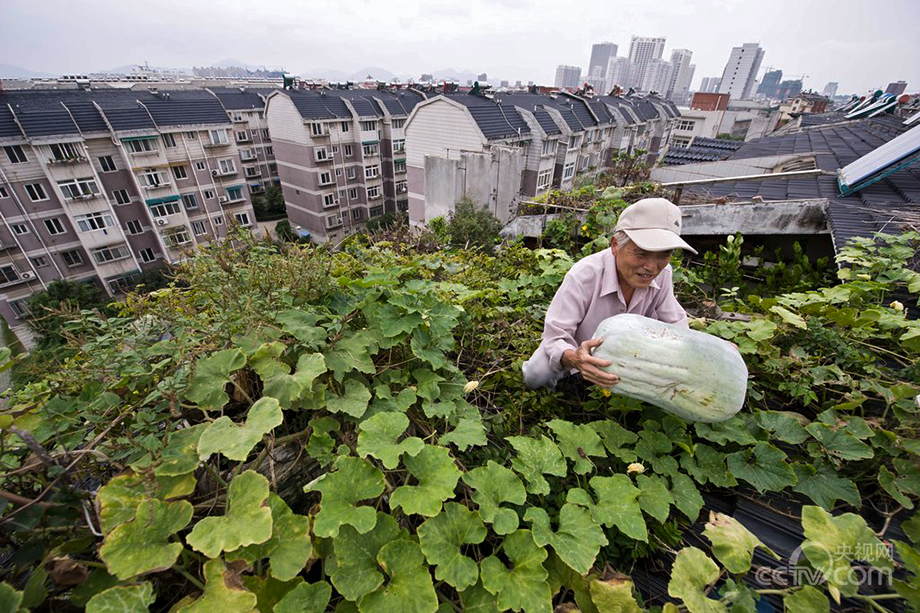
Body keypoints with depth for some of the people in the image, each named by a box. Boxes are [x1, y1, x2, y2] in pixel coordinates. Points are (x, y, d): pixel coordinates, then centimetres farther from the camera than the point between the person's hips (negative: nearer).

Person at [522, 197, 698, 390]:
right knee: (535, 377, -28)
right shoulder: (582, 276, -35)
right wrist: (574, 359, -56)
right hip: (578, 348, -5)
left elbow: (676, 324, -5)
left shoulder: (662, 273, -19)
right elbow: (555, 337, -33)